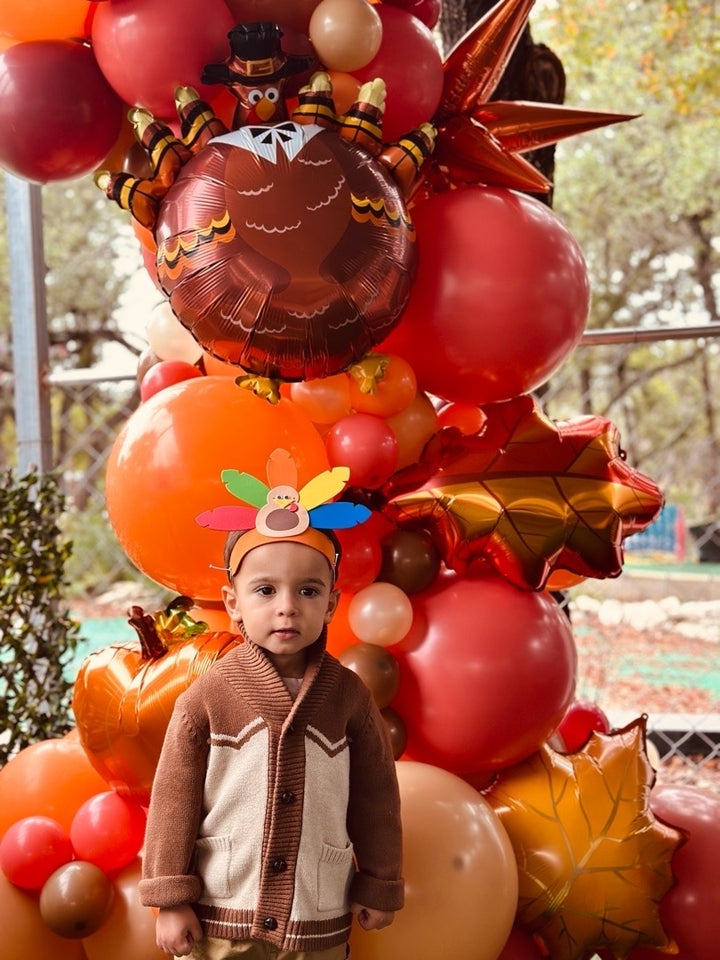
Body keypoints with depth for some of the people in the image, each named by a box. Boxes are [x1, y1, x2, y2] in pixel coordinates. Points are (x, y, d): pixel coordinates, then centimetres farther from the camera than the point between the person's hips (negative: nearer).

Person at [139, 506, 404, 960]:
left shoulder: (350, 696, -4)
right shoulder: (207, 696, -9)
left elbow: (375, 797, 5)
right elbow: (174, 799, -5)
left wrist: (379, 887, 10)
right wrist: (171, 898, -5)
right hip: (219, 920, -1)